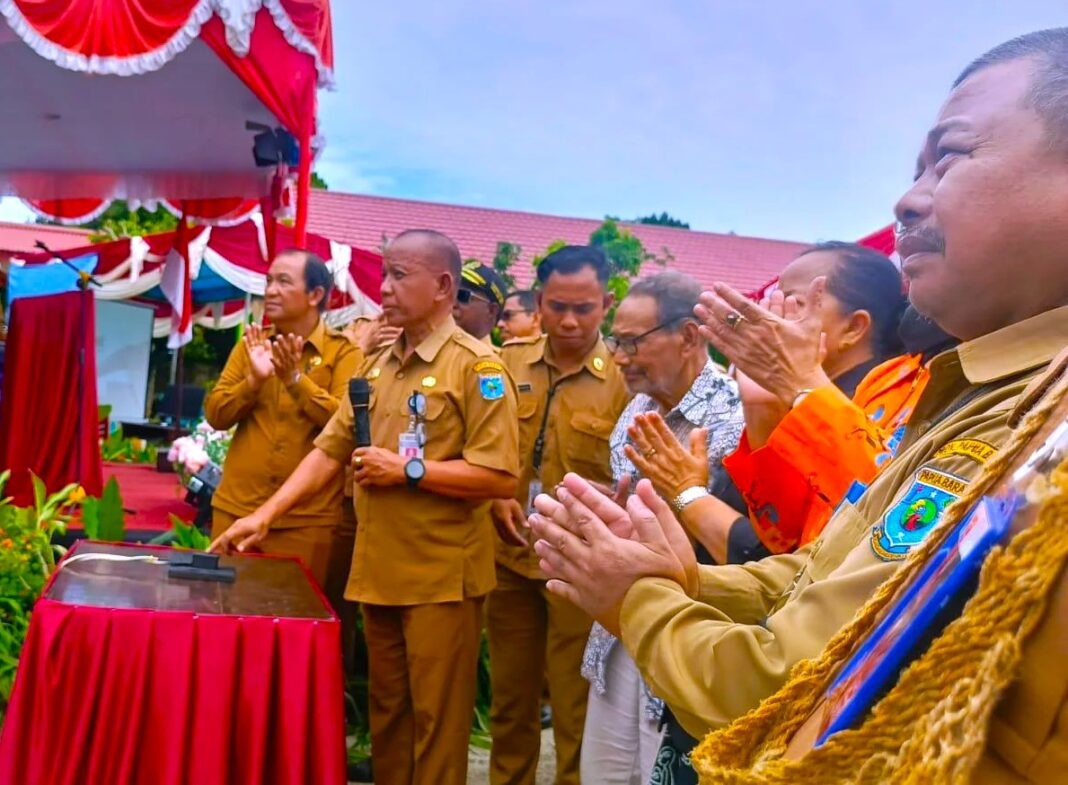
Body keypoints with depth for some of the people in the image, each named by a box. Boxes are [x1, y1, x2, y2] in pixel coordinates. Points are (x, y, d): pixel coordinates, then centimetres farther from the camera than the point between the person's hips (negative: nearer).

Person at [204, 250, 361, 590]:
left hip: (309, 520, -4)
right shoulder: (251, 344, 10)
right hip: (237, 510, 4)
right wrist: (254, 380, -12)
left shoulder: (344, 352, -2)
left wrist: (296, 379, -19)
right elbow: (215, 415, 4)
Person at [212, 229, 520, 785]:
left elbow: (500, 477, -17)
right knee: (386, 713, 16)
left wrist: (407, 470, -16)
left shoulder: (476, 367, -10)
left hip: (441, 573, -6)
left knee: (435, 719, 4)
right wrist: (264, 515, 3)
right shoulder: (378, 365, 12)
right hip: (377, 569, 6)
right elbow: (328, 451, 12)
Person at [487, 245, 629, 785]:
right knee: (510, 697, 18)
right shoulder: (508, 362, 3)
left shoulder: (625, 377, -8)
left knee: (575, 706, 8)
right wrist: (496, 498, -6)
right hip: (510, 556, 4)